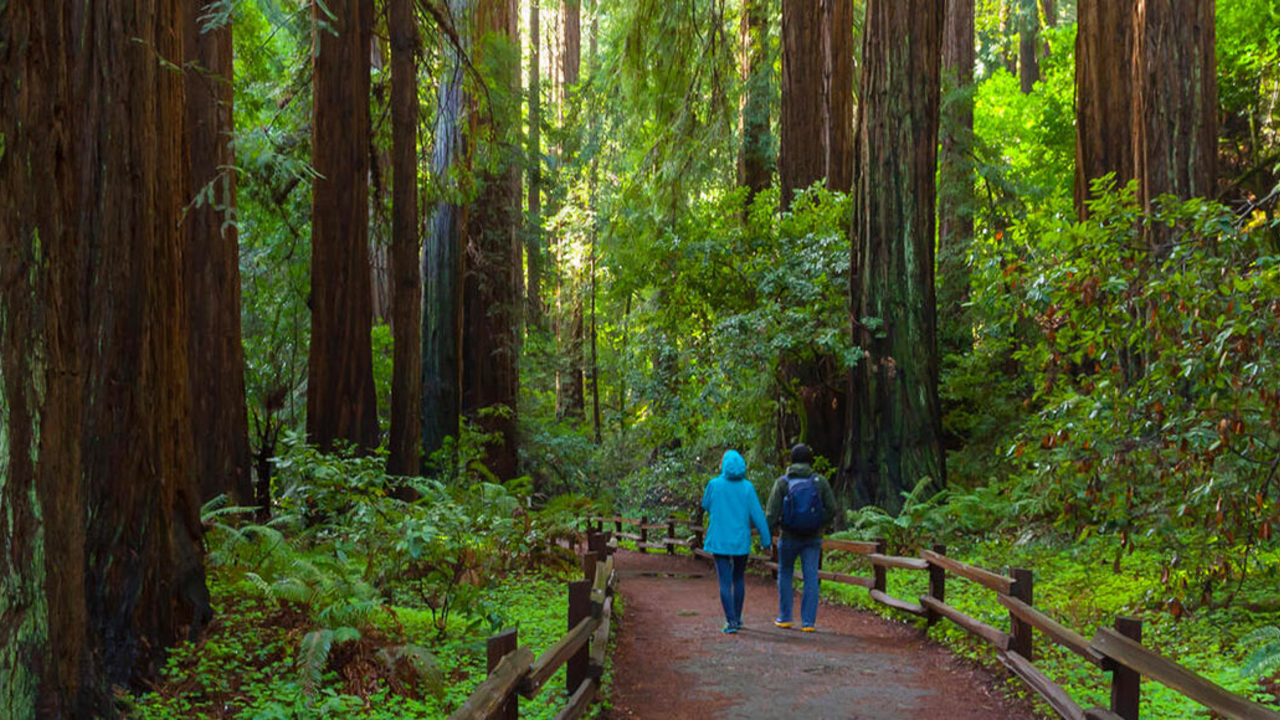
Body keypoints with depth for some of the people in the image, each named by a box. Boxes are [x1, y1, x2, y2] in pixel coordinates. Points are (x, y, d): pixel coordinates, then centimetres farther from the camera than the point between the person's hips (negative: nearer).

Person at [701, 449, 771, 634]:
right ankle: (737, 618, 27)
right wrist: (766, 538, 1)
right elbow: (757, 514, -6)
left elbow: (706, 505, 11)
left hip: (719, 540, -2)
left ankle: (731, 621, -10)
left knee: (725, 582, -1)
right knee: (739, 579, 19)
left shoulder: (715, 484, -6)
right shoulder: (747, 487, -4)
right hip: (741, 541, 2)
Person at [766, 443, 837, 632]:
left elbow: (772, 512, -13)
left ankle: (785, 618, 22)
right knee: (811, 578, 5)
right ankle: (808, 622, 2)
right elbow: (832, 509, -3)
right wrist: (820, 525, 12)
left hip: (790, 536, -1)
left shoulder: (783, 482, -9)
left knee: (785, 574, 17)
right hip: (813, 538, 1)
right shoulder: (820, 481, -5)